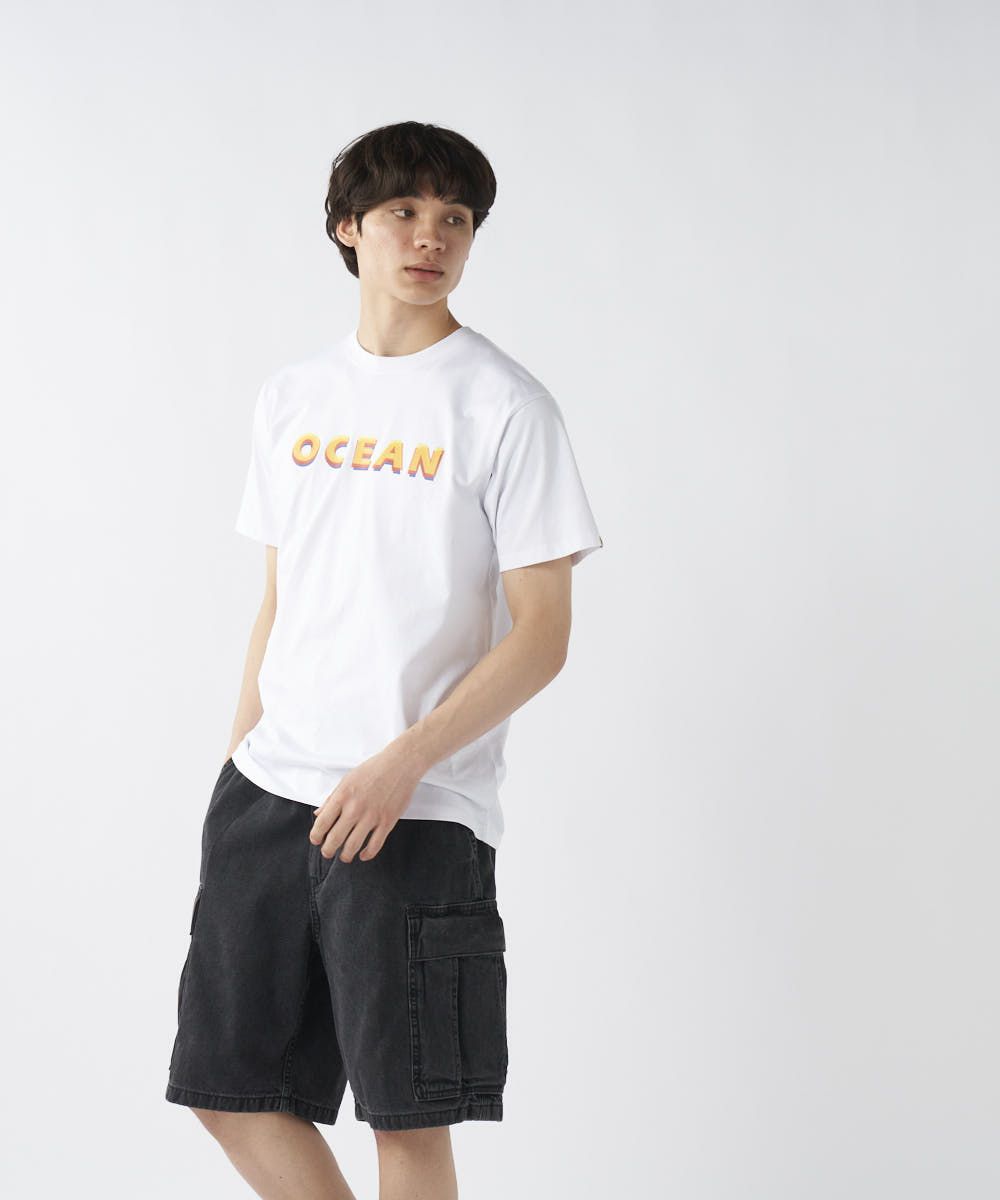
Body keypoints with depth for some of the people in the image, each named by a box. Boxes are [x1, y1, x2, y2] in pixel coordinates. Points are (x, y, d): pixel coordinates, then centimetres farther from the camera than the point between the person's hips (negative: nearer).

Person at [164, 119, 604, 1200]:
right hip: (266, 788, 6)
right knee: (227, 1082, 8)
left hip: (419, 809, -6)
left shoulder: (505, 407, -4)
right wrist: (240, 763, 12)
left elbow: (541, 636, -8)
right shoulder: (291, 398, 13)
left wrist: (399, 764, -17)